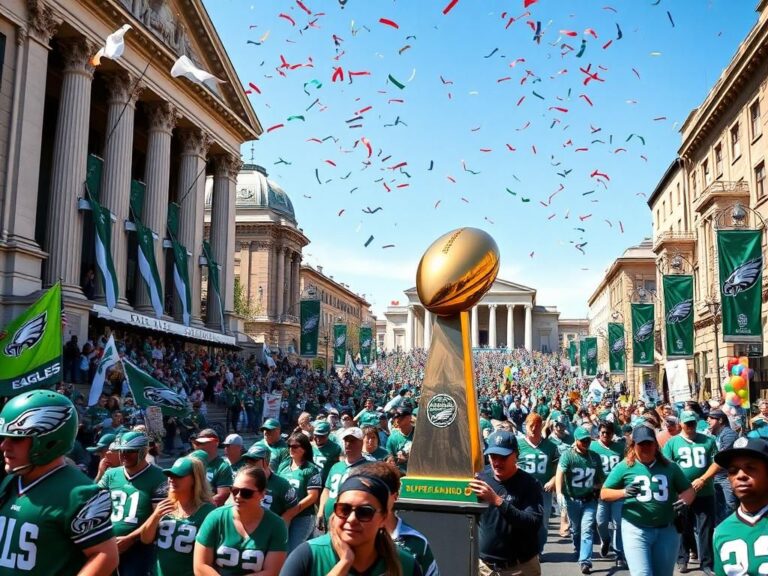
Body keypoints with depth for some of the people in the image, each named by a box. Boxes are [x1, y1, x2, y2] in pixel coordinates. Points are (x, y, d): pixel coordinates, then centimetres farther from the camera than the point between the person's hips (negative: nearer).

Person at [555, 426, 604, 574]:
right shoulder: (568, 455, -10)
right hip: (572, 499, -1)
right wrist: (559, 493, -35)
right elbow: (560, 473, -23)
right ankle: (579, 550, 41)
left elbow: (600, 476, 20)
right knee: (575, 529, 14)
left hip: (590, 500, 2)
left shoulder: (595, 457, 4)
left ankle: (585, 561, -9)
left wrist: (597, 486, 3)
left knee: (587, 529, -9)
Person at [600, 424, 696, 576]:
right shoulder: (624, 467, -3)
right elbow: (604, 494, -1)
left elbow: (689, 489, 11)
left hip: (666, 530, 3)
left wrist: (685, 500, -12)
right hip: (635, 529, -3)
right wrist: (624, 492, -21)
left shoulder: (670, 467, 5)